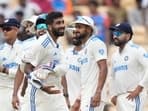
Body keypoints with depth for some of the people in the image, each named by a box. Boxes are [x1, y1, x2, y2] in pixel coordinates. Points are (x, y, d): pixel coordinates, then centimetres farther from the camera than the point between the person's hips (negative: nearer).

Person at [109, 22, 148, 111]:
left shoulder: (136, 50, -8)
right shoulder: (115, 55, 18)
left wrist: (139, 88, -19)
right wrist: (113, 94, 14)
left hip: (133, 96, -8)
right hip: (119, 97, 8)